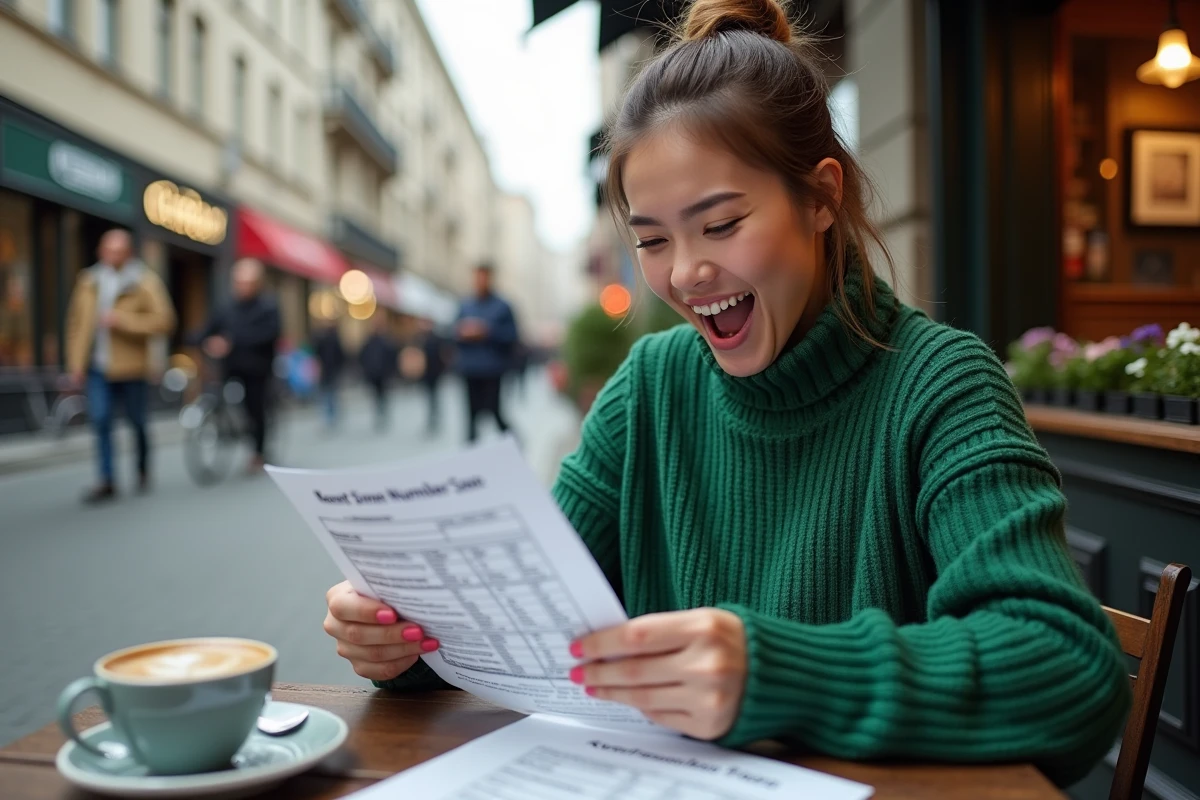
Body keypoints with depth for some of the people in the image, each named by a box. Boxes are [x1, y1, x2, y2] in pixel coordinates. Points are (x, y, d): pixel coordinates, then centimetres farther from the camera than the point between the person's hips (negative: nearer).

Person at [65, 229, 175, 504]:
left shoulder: (145, 282, -3)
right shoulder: (89, 282, 9)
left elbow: (163, 320, -13)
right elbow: (77, 323, 9)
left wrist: (122, 320, -19)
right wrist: (76, 364, 4)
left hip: (129, 367, -3)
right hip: (97, 367, 3)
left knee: (137, 421, 9)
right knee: (100, 422, -5)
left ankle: (143, 472, 29)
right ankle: (107, 482, -1)